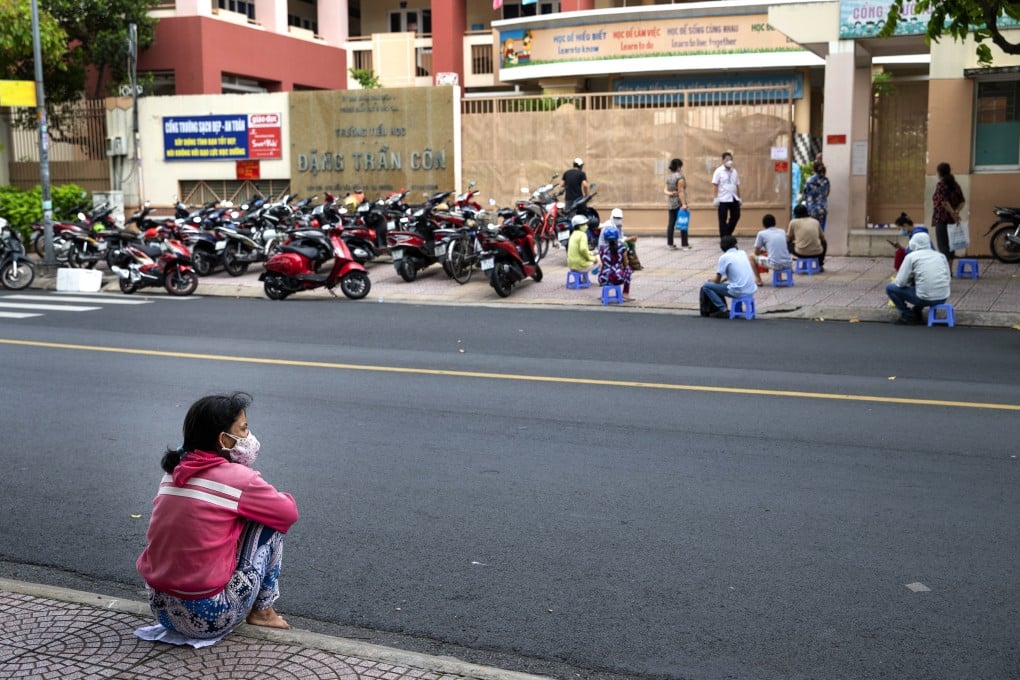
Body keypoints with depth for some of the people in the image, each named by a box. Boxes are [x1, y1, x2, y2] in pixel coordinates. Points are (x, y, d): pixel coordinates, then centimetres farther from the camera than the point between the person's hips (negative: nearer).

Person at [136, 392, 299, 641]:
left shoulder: (173, 472, 7)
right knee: (270, 521, 5)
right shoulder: (237, 477, -12)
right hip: (208, 619, -7)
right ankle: (262, 611, 14)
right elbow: (290, 512, 2)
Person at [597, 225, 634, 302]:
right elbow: (626, 264, 8)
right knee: (628, 269, 31)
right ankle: (626, 295, 31)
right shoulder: (621, 246, -2)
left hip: (604, 280, 2)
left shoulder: (602, 247, 1)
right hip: (618, 279, -1)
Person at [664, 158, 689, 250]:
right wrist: (684, 204, -20)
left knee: (671, 223, 7)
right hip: (679, 203, -7)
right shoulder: (679, 177, -13)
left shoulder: (668, 177, 10)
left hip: (671, 203, 7)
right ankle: (684, 244, -3)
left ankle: (670, 243, 9)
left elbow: (665, 190, 5)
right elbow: (681, 191, -18)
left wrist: (670, 193, -13)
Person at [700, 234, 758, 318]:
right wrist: (724, 279, 27)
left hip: (738, 292, -7)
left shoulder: (724, 257, -6)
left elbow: (717, 280, 0)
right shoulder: (742, 253, 12)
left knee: (706, 287, 3)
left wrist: (711, 281, 21)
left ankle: (723, 310, -5)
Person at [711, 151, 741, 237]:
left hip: (734, 199, 6)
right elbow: (715, 185, -8)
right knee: (723, 220, 0)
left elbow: (737, 185, 16)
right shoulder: (719, 171, -4)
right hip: (723, 199, -6)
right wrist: (715, 198, -14)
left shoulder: (734, 171, 12)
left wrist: (739, 197, 15)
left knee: (736, 216, 7)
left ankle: (727, 234, 23)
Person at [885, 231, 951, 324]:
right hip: (943, 298, 6)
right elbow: (947, 278, 17)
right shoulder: (941, 255, 12)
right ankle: (917, 313, 21)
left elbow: (900, 283, -5)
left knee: (890, 288, 12)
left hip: (925, 298, -6)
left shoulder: (911, 256, -2)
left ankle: (908, 315, 8)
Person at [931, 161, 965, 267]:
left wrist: (953, 213, -16)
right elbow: (962, 201, 10)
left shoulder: (940, 184, -10)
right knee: (950, 244, 13)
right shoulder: (955, 184, 12)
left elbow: (944, 202, -20)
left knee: (943, 245, -6)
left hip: (942, 219, -7)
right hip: (952, 219, 7)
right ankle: (950, 269, 17)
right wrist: (956, 211, -4)